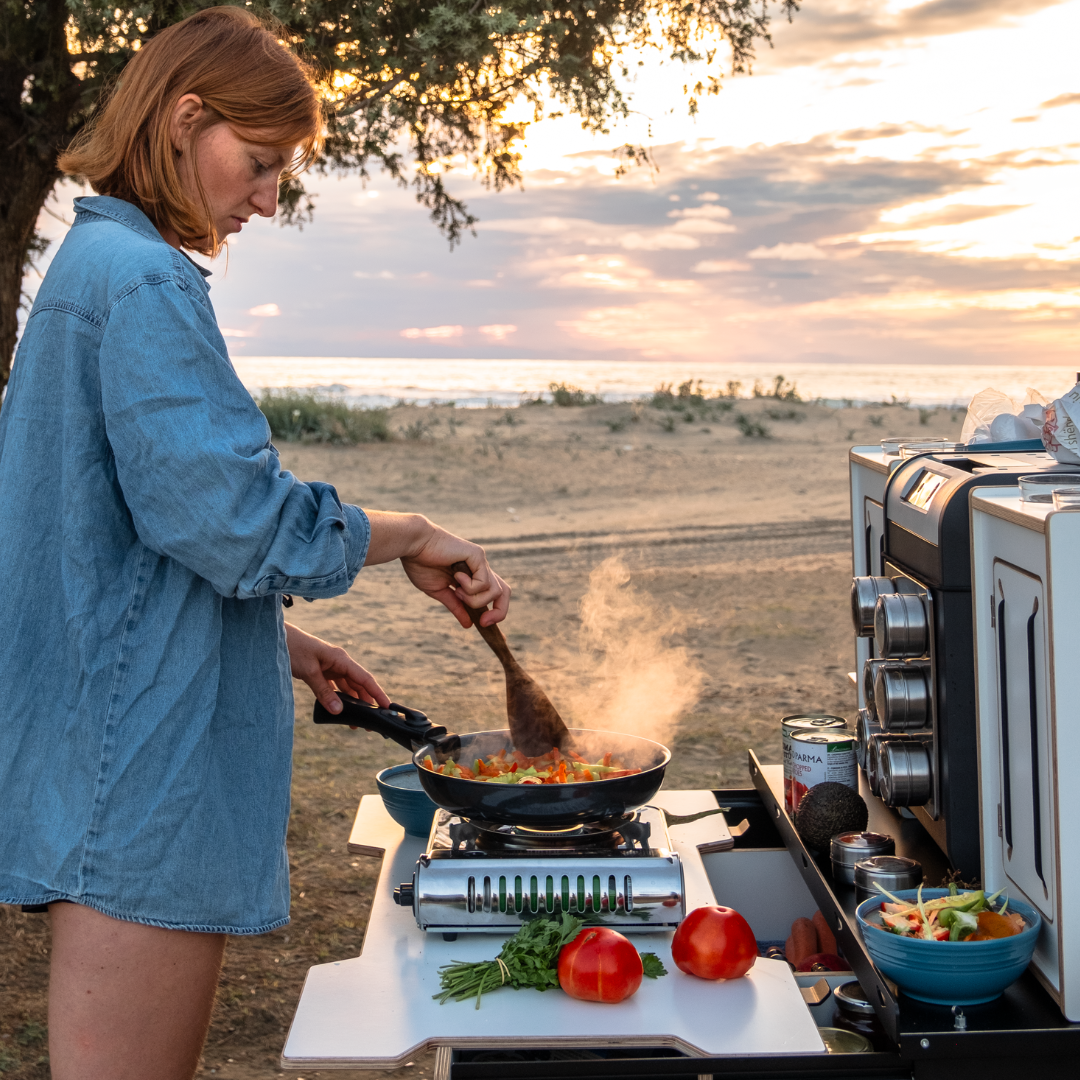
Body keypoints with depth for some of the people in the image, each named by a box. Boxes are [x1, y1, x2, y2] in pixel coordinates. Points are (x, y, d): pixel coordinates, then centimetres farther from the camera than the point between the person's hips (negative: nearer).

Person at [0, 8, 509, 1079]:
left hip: (108, 762, 11)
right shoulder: (143, 279, -14)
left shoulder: (89, 266, 19)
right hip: (141, 785, -11)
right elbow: (226, 511, -21)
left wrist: (276, 639, 17)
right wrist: (408, 535, -7)